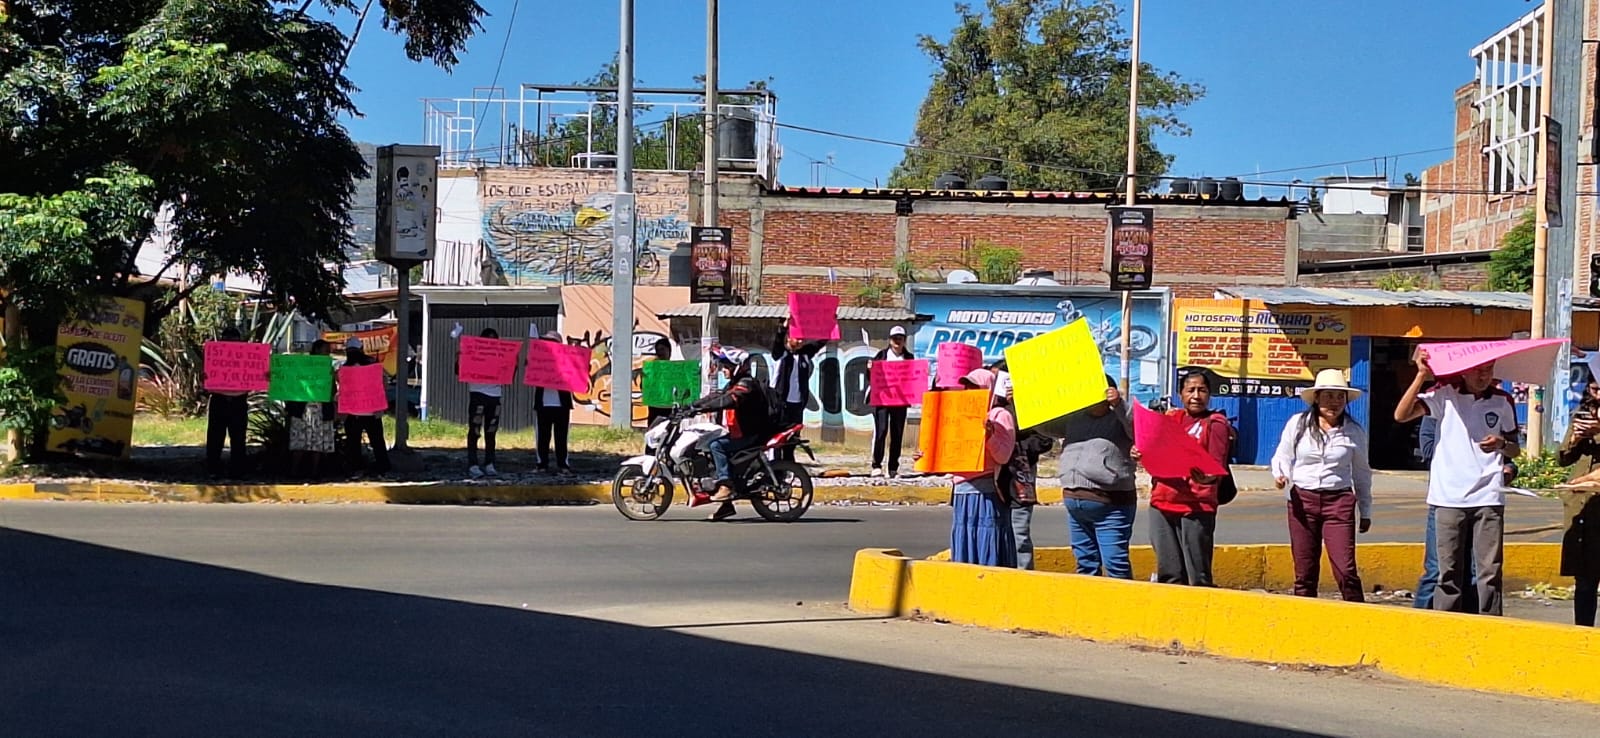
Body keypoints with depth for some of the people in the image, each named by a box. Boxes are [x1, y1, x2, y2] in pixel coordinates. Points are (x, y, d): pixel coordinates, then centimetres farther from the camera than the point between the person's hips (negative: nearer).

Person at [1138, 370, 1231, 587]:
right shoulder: (1170, 418, 16)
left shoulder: (1215, 424, 1)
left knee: (1197, 577, -7)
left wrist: (1207, 477, -32)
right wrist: (1139, 454, 2)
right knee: (1169, 575, 9)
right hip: (1162, 503, 5)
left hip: (1196, 507, -5)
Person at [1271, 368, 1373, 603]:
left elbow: (1361, 473, 15)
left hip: (1339, 501, -1)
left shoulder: (1355, 432, 5)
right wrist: (1280, 475, -10)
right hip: (1302, 500, 1)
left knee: (1345, 570, -10)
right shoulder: (1297, 424, 3)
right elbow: (1282, 457, 13)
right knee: (1304, 572, 6)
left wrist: (1366, 511, 17)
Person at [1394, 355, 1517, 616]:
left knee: (1490, 571, 0)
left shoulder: (1502, 401, 9)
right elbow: (1401, 415, -9)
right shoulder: (1445, 394, 2)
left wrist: (1501, 444, -7)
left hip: (1488, 498, 1)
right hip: (1448, 498, -1)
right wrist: (1422, 376, -16)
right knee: (1449, 572, 3)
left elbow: (1514, 449, 16)